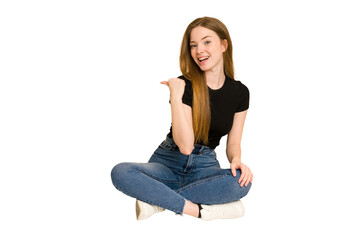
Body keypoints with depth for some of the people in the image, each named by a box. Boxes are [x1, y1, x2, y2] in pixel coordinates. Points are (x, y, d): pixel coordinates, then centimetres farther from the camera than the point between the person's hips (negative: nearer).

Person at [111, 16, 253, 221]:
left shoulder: (240, 92, 1)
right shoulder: (184, 85, -10)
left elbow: (233, 143, 9)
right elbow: (185, 146, -17)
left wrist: (236, 160, -14)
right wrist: (176, 97, -23)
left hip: (205, 167, 2)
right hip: (168, 163, -2)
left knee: (242, 181, -33)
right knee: (120, 172, -31)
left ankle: (157, 201, -25)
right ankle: (197, 209, -30)